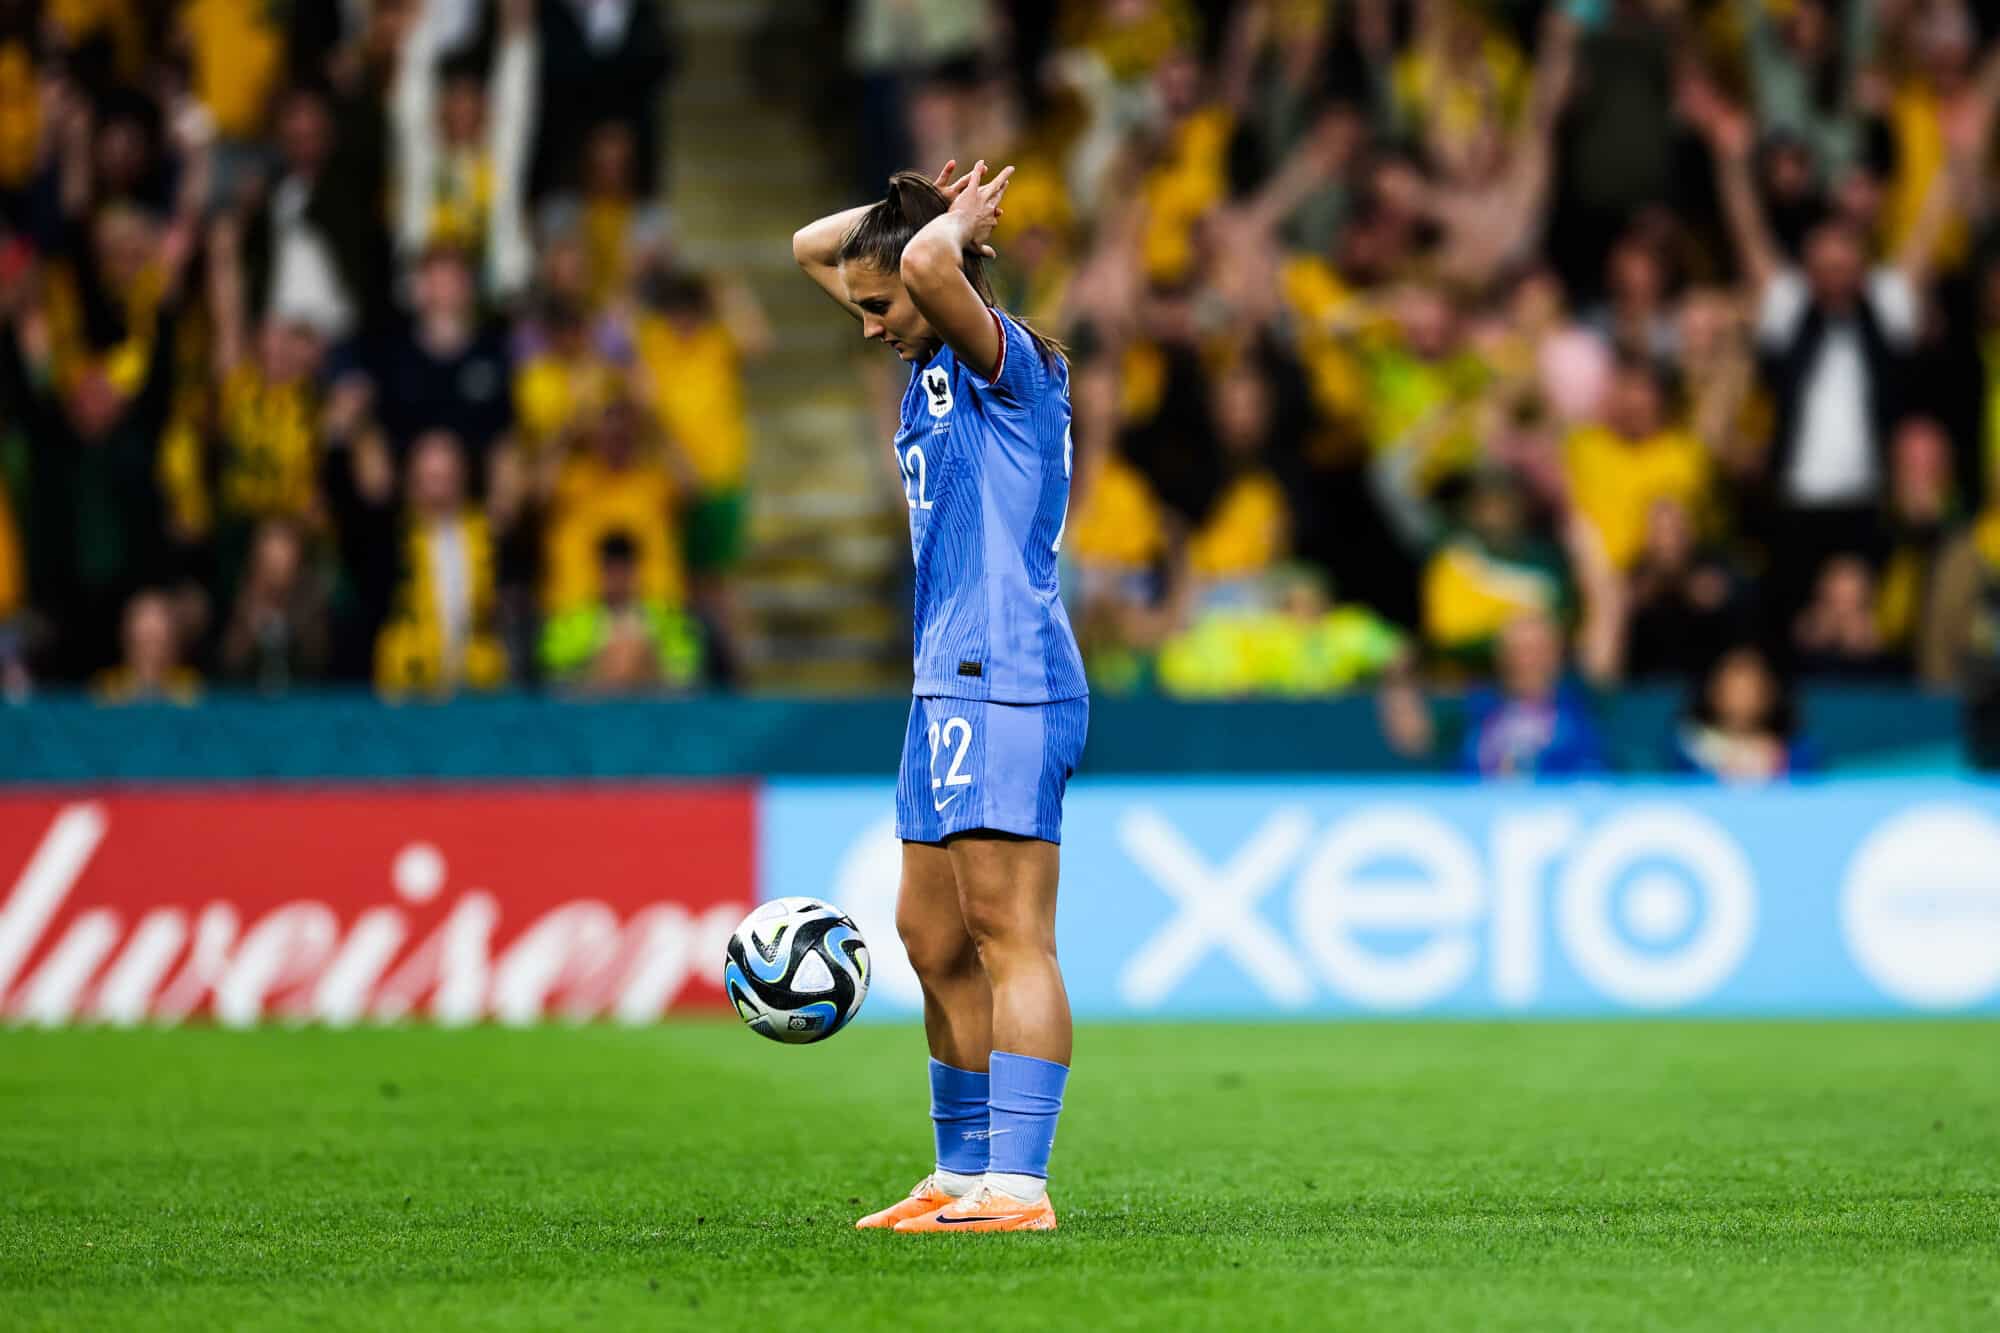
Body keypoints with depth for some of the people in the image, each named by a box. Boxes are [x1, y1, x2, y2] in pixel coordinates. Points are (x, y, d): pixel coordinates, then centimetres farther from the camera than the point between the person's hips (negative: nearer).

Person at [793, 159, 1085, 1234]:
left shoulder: (1006, 360, -10)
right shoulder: (933, 362, 16)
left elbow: (930, 265, -32)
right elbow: (811, 248, 27)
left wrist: (950, 224, -10)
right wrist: (904, 210, 11)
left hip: (1007, 685, -10)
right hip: (949, 683, 10)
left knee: (1008, 936, -12)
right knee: (931, 937, 11)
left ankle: (1017, 1186, -16)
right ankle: (963, 1172, 17)